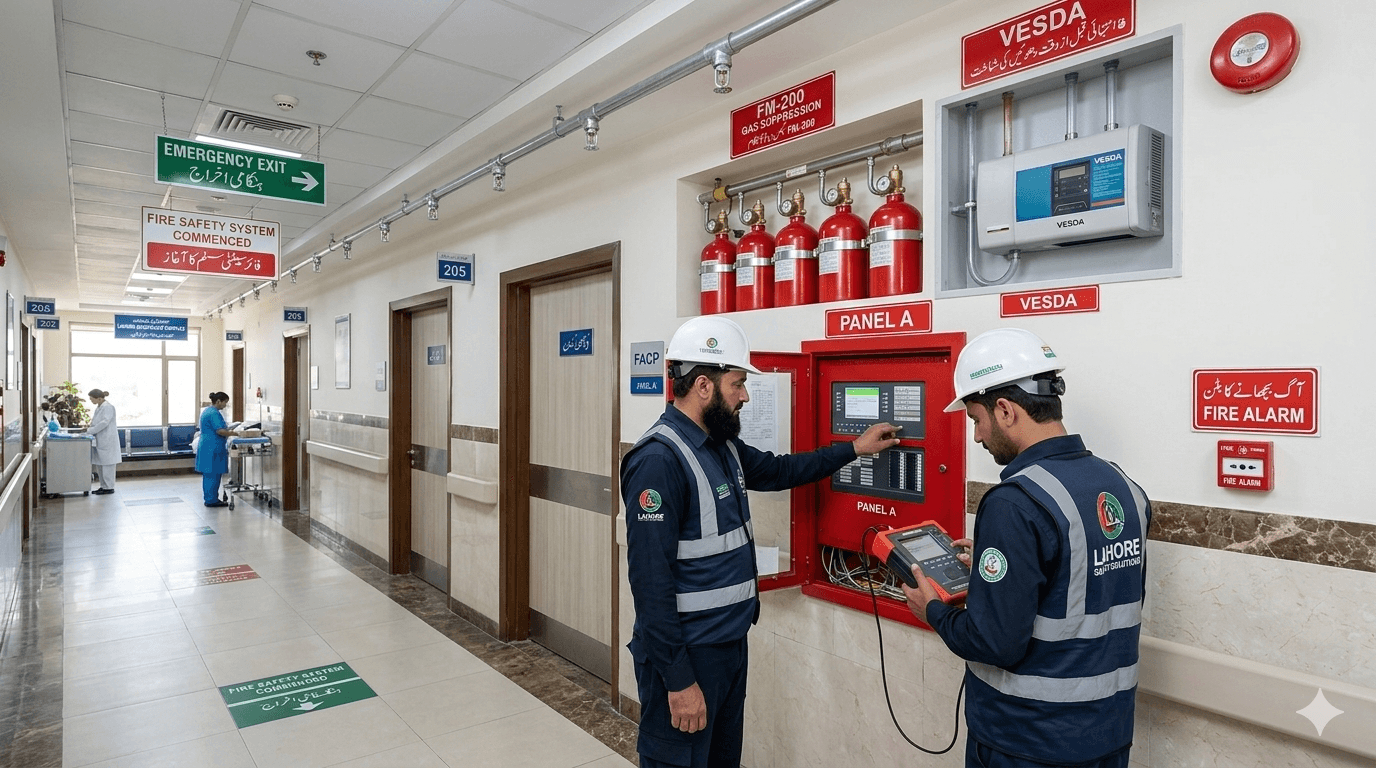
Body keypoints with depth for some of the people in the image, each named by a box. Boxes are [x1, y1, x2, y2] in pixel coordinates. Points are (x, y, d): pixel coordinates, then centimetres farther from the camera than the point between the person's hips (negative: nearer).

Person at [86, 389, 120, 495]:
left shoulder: (108, 407, -13)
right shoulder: (99, 407, 15)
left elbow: (104, 422, -21)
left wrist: (90, 430, -17)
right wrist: (89, 427, 6)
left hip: (107, 440, -10)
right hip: (99, 441, 10)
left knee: (107, 464, -5)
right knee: (99, 464, 12)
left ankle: (109, 487, 0)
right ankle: (103, 486, 19)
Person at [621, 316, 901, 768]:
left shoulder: (723, 446, 5)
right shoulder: (659, 460, -23)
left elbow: (778, 470, 24)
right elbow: (651, 579, -25)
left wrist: (854, 449, 24)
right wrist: (678, 680, -22)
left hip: (731, 642, 9)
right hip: (684, 653, -9)